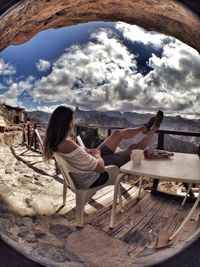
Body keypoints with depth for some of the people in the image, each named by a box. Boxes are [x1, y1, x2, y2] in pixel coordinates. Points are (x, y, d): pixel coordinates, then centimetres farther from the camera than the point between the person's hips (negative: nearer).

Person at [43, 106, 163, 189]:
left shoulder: (54, 140, -9)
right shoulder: (68, 144, -38)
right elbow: (100, 167, -31)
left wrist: (91, 151, -4)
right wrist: (97, 154, -11)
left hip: (88, 167, 8)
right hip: (93, 179, -8)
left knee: (117, 133, 14)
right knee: (133, 149, 8)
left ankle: (145, 128, 41)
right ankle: (153, 130, 36)